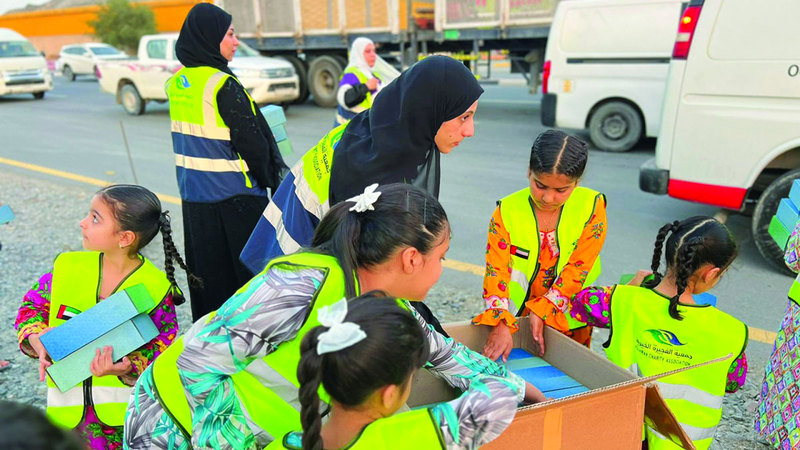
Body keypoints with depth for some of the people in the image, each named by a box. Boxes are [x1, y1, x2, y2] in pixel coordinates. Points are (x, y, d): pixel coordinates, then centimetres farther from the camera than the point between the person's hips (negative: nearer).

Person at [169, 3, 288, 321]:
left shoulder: (177, 82, 6)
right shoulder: (223, 85, -17)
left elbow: (187, 139, 12)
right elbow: (252, 142, -15)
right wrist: (269, 181, -1)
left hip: (193, 196, 8)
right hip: (232, 196, -7)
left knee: (205, 270, 17)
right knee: (246, 270, 6)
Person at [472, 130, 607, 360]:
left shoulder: (591, 206, -12)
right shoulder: (507, 211, -13)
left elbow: (578, 269, -13)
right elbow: (496, 270, -17)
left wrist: (541, 310, -18)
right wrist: (501, 324, -29)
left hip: (569, 322, 1)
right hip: (516, 317, 0)